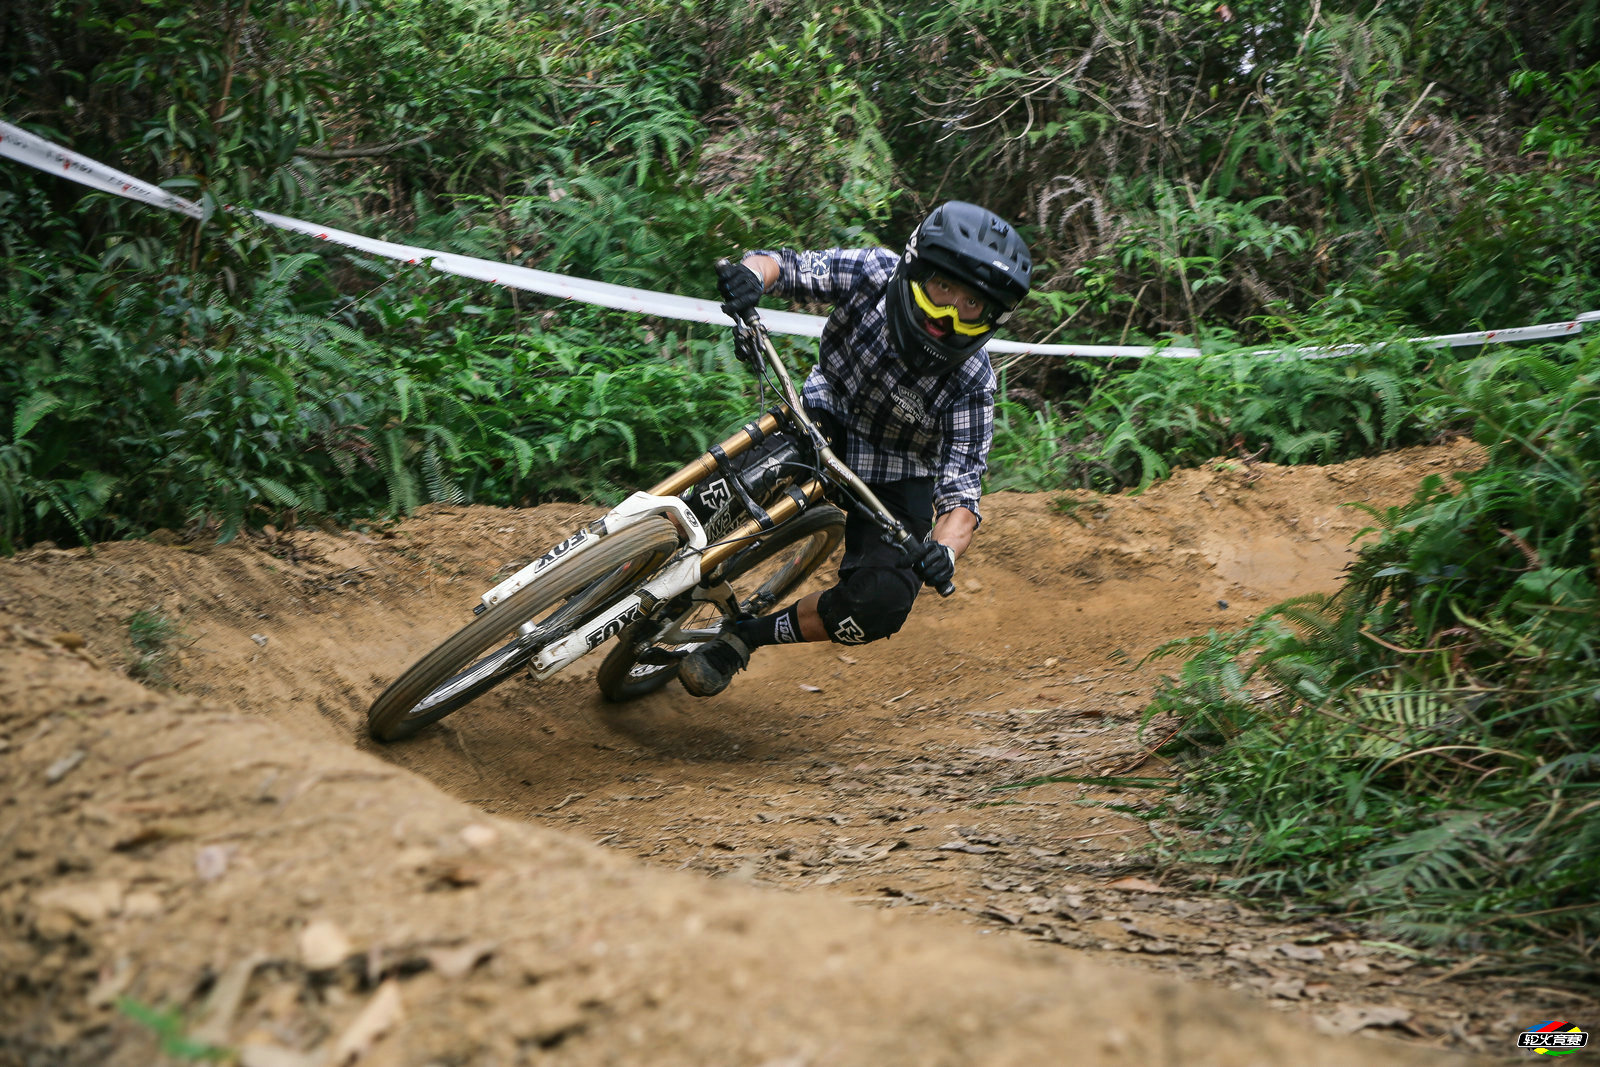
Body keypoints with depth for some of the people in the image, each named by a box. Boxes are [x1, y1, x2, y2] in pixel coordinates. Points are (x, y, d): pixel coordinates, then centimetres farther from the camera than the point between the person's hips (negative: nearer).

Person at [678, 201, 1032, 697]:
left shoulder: (971, 382, -25)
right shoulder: (872, 275, -22)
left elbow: (961, 488, -26)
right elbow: (785, 267, -21)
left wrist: (945, 550, -47)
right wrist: (751, 273, -46)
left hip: (895, 482, -1)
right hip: (829, 421, 1)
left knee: (881, 604, -22)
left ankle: (746, 638, 0)